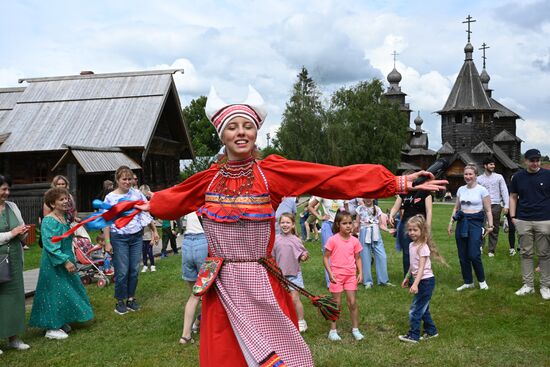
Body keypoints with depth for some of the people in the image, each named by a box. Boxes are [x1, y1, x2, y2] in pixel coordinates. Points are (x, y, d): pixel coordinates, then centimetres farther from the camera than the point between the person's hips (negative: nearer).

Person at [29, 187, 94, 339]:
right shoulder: (49, 221, -19)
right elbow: (50, 246, -24)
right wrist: (65, 261, -26)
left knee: (66, 291, 15)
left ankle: (61, 322, 29)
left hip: (66, 260, 9)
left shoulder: (65, 217, 6)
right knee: (56, 292, -2)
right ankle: (52, 328, 8)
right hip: (54, 264, -9)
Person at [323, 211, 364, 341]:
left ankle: (355, 329, 20)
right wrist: (330, 273, -13)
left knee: (353, 302, 5)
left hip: (351, 275, 3)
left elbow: (358, 258, 8)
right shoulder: (333, 240, -11)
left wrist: (360, 273, -2)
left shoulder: (354, 241, -1)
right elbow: (325, 257, -7)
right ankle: (333, 330, 18)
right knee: (337, 303, 5)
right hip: (337, 275, -3)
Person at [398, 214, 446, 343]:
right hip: (419, 280, 9)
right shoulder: (411, 245, 6)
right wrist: (407, 278, 22)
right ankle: (431, 331, 31)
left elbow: (421, 267, -25)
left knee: (415, 309, -4)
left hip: (426, 281, -9)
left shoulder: (423, 247, -20)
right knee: (423, 308, 18)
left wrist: (415, 284, -31)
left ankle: (413, 335, 6)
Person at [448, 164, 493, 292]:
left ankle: (482, 280, 12)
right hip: (461, 222, 5)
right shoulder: (461, 189, 10)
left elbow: (488, 210, -3)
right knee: (463, 256, 6)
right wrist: (451, 222, 8)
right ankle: (468, 282, 19)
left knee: (474, 255, -10)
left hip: (475, 223, -5)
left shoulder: (482, 190, -4)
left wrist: (490, 225, -11)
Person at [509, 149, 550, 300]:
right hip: (523, 221, 2)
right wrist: (513, 216, 4)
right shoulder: (518, 177, 6)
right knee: (526, 253, 6)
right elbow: (513, 197, 12)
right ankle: (528, 285, 15)